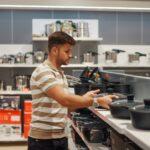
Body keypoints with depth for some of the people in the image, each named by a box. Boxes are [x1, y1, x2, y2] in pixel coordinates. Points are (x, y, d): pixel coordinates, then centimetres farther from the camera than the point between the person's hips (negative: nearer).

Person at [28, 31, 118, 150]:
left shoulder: (61, 74, 13)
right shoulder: (42, 72, -16)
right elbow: (65, 100, -27)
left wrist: (84, 98, -2)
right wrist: (97, 101, -21)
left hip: (60, 137, 8)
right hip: (43, 139, -8)